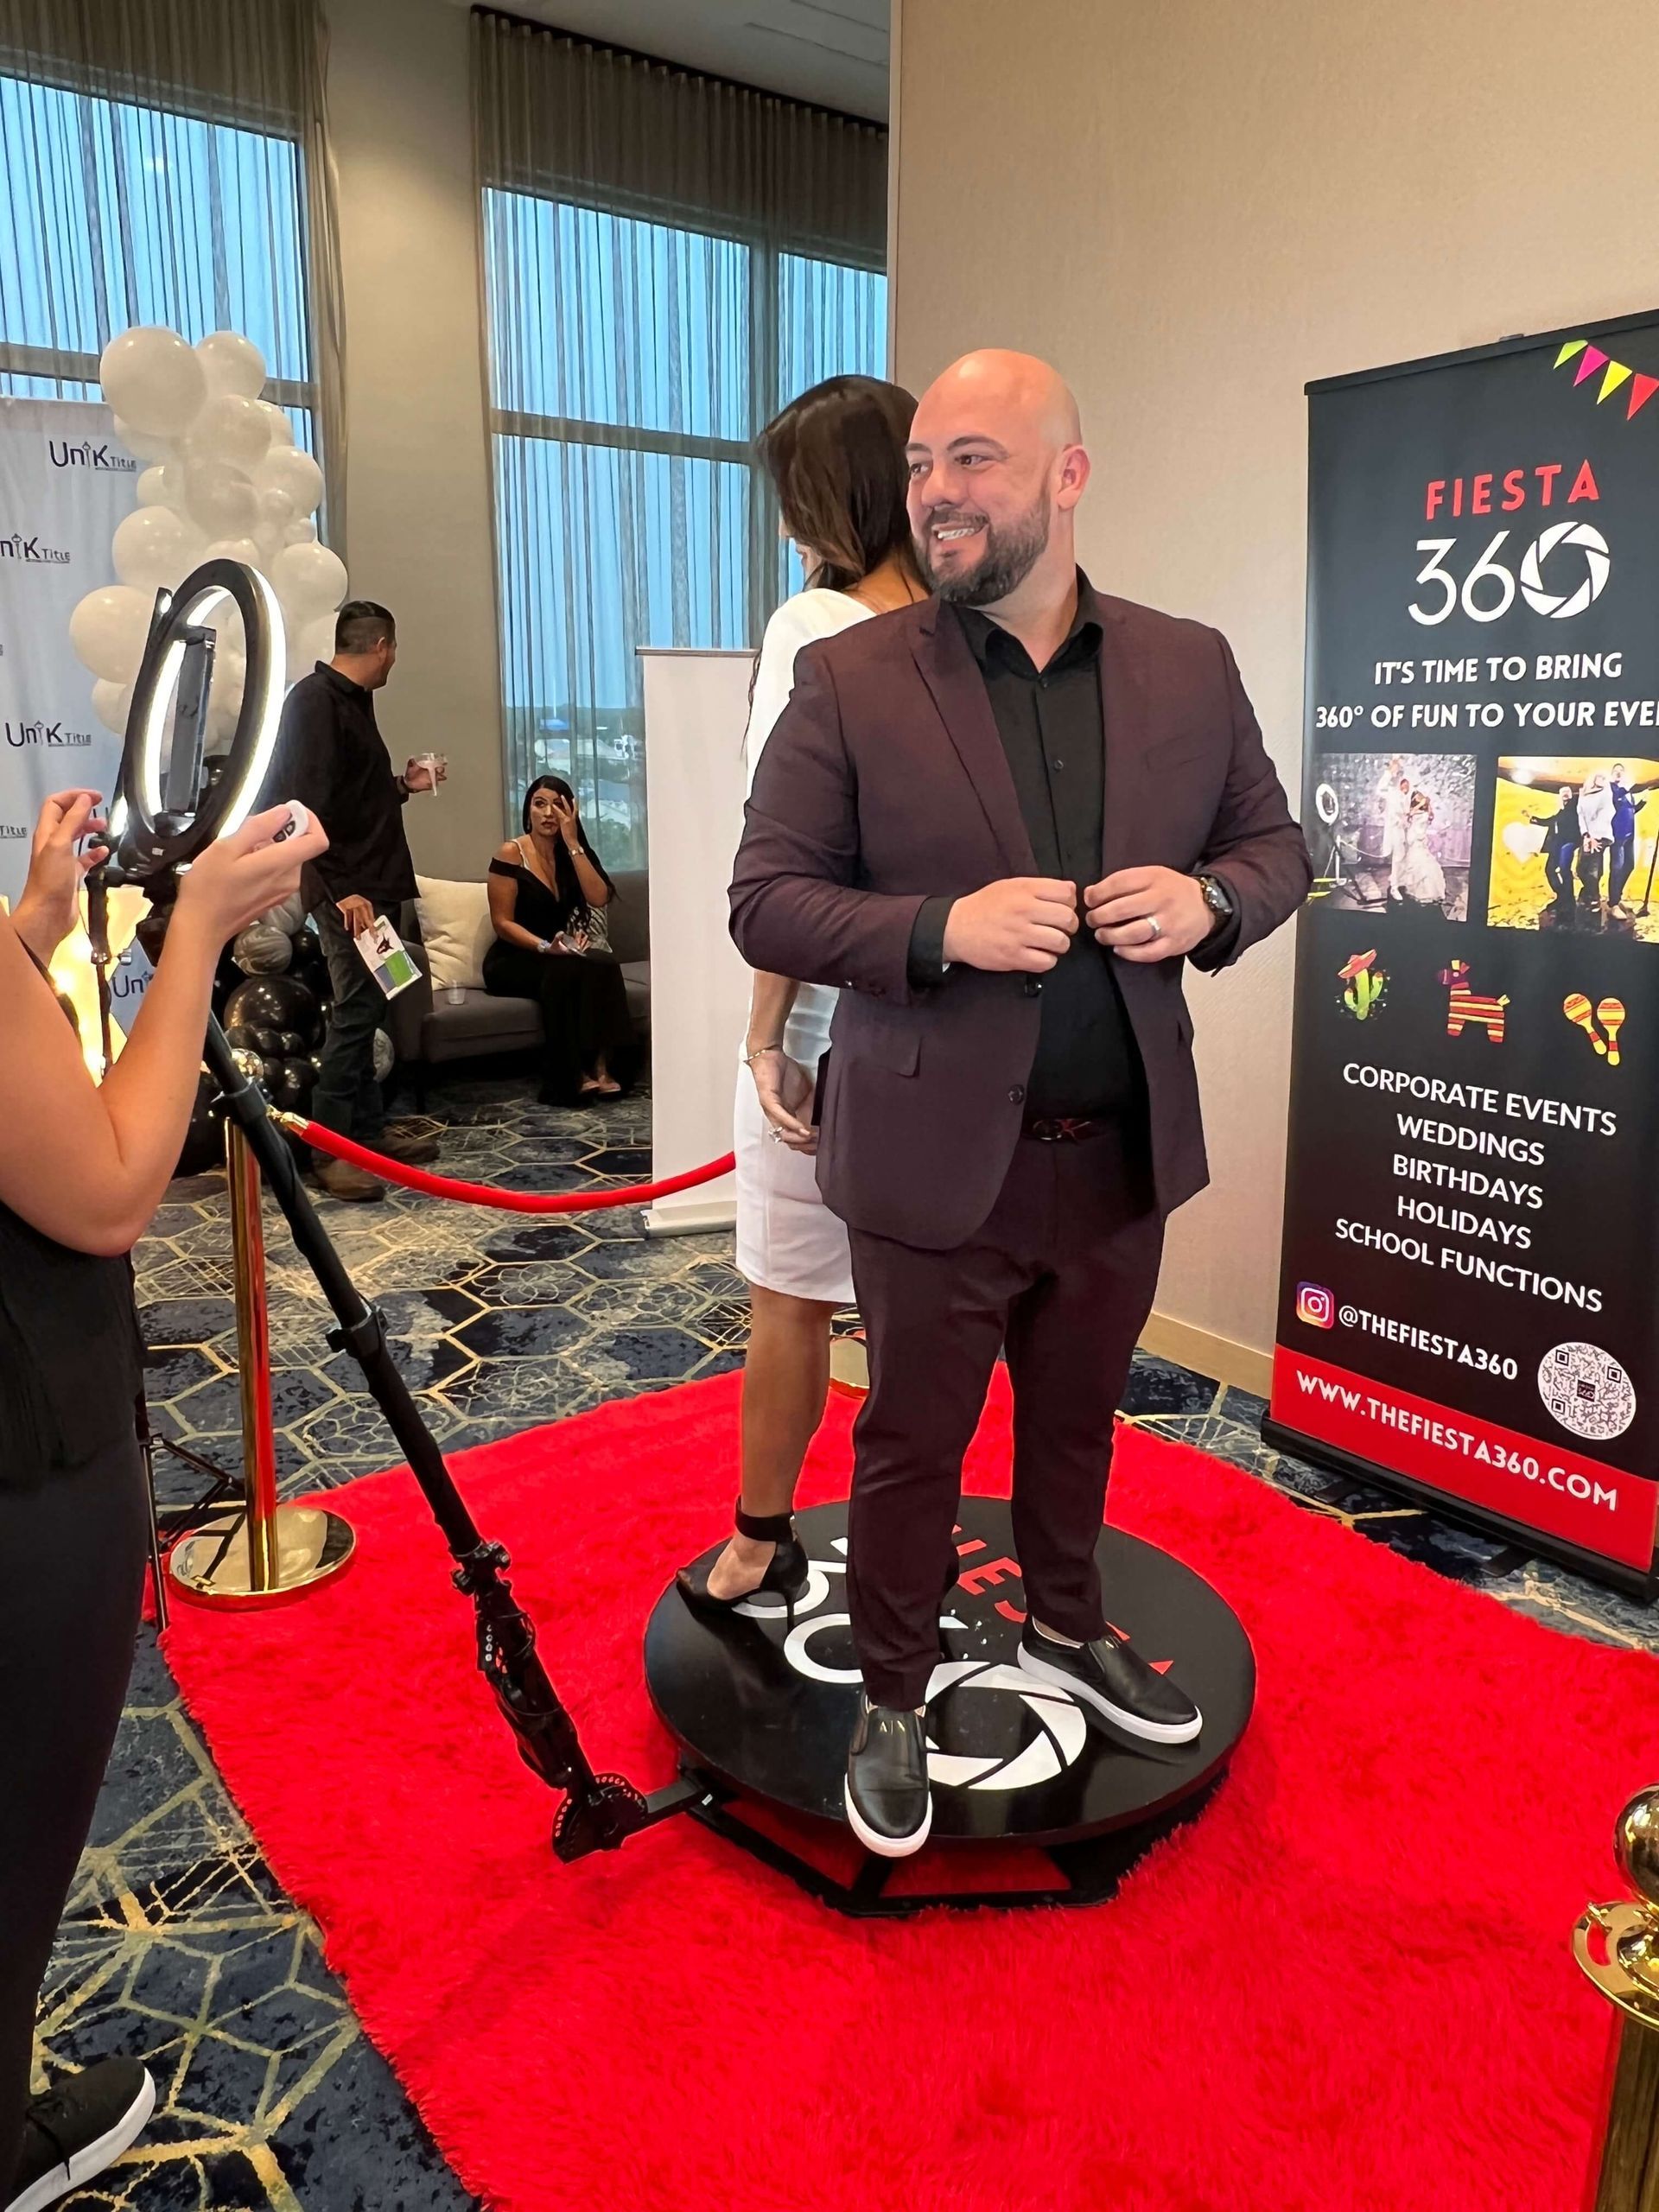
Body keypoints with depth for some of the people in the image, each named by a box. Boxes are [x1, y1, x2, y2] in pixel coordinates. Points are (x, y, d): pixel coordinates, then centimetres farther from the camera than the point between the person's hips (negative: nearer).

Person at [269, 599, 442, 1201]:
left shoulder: (351, 700, 17)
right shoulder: (315, 699, -12)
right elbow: (310, 802, -21)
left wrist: (403, 785, 30)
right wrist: (341, 890, -26)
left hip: (373, 882, 10)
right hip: (348, 889, -10)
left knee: (363, 1009, 13)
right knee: (356, 1010, -9)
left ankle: (370, 1128, 21)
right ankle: (331, 1147, -2)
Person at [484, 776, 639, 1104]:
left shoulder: (572, 854, 10)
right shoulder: (511, 853, -5)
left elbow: (599, 898, -10)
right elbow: (502, 923, -10)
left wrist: (572, 842, -13)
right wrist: (545, 946, -26)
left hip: (558, 956, 5)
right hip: (512, 961, -4)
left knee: (603, 965, -28)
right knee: (566, 970, -35)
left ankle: (602, 1067, -30)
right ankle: (573, 1077, -31)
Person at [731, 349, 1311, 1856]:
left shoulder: (1190, 667, 3)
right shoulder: (851, 681, -7)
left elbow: (1276, 846, 11)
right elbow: (765, 902, -8)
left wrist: (1206, 900, -13)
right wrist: (943, 929, -24)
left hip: (1125, 1152, 4)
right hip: (938, 1159, -3)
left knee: (1078, 1422, 23)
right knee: (910, 1450, 11)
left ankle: (1068, 1632, 50)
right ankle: (891, 1703, 35)